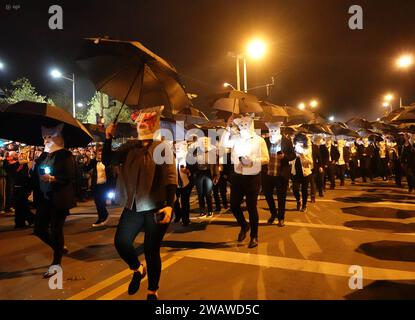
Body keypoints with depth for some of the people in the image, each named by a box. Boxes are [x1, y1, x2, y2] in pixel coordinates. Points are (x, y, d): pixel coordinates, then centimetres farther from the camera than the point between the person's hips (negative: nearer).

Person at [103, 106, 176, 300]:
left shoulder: (162, 148, -5)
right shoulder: (129, 147, 9)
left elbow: (171, 179, -11)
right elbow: (107, 161, 5)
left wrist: (169, 205, -22)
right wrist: (108, 139, -8)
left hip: (155, 207, -4)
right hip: (133, 207, 5)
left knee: (151, 250, 4)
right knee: (120, 242, 3)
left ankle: (152, 292, 28)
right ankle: (138, 270, 35)